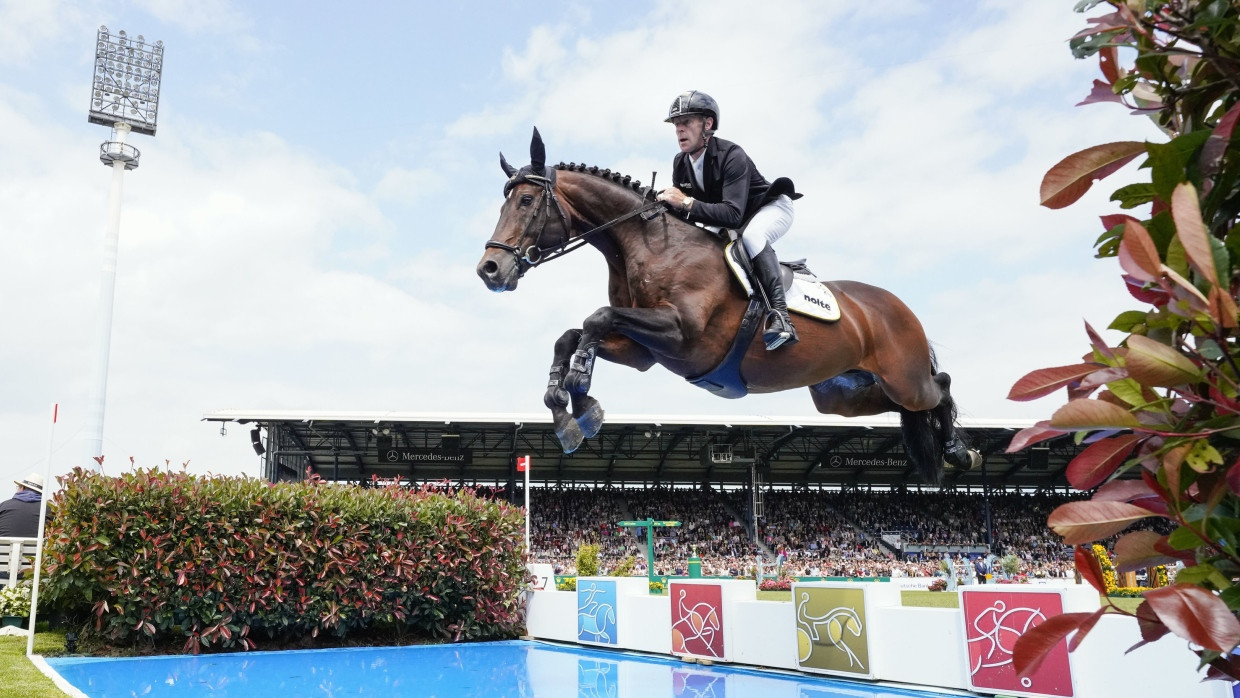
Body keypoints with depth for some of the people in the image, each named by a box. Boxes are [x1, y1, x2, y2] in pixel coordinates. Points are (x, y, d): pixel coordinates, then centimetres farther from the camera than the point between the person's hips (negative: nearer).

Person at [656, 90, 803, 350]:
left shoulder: (731, 156, -31)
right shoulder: (680, 163, -9)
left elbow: (733, 215, -41)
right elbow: (683, 212, -2)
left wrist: (687, 203, -45)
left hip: (772, 207, -8)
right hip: (731, 227, 8)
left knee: (750, 235, -38)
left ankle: (781, 316, -44)